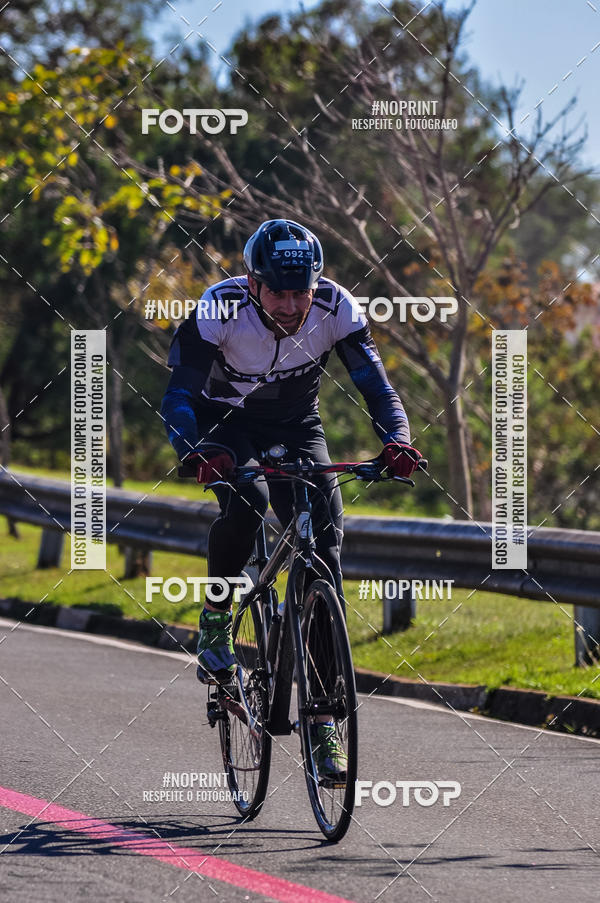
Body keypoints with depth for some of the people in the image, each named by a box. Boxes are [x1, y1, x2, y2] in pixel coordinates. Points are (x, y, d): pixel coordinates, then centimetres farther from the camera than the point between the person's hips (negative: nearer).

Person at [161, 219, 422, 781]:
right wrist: (197, 454, -51)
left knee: (324, 544, -13)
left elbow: (373, 380, -22)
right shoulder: (220, 309, -29)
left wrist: (396, 439, -42)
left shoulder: (335, 308, -23)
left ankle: (323, 720, -9)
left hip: (296, 427, 2)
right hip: (230, 424, -2)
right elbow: (178, 396, -31)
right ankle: (216, 619, -7)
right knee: (245, 502, -35)